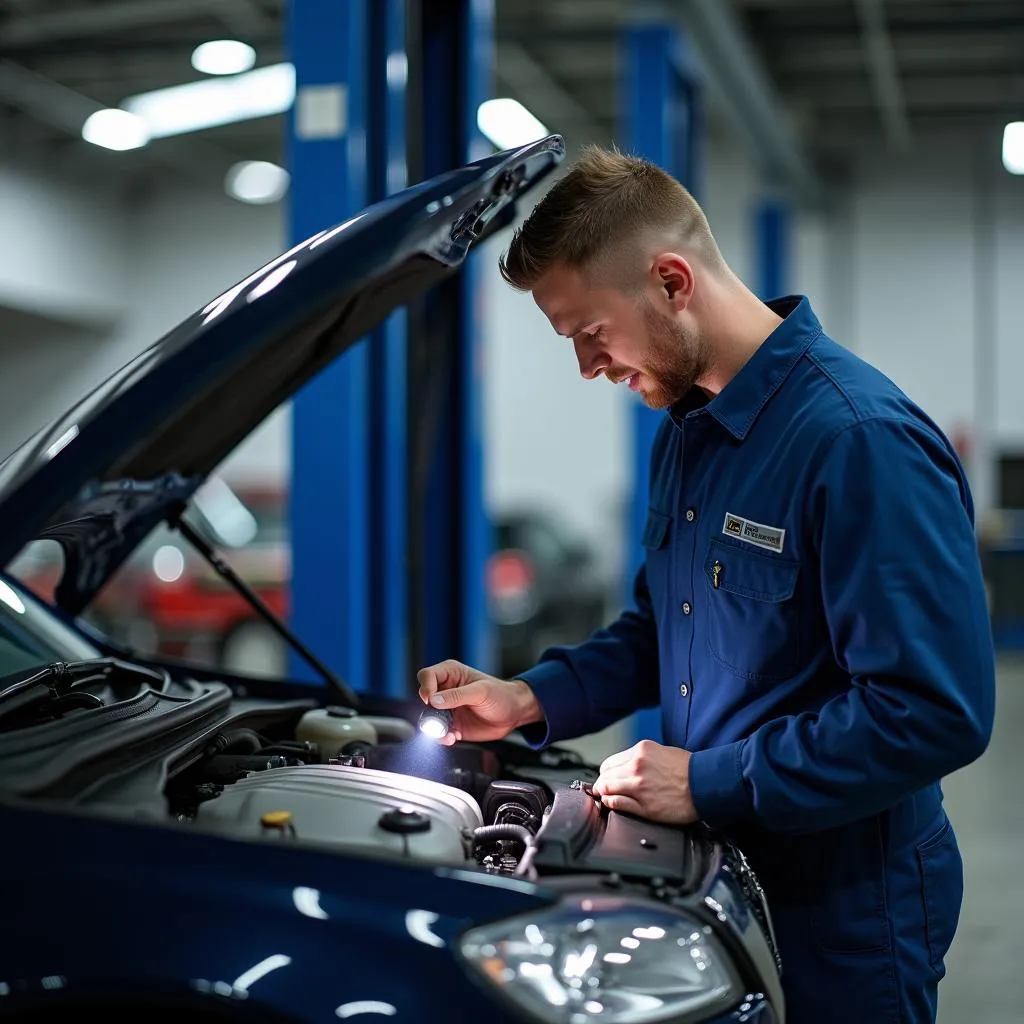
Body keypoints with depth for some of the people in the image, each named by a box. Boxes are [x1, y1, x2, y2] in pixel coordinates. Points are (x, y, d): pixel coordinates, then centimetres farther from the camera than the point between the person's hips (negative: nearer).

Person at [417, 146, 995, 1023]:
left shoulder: (861, 440, -24)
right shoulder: (688, 431, 6)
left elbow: (939, 713, -27)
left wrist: (709, 783, -23)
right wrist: (530, 702, 2)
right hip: (712, 882, 8)